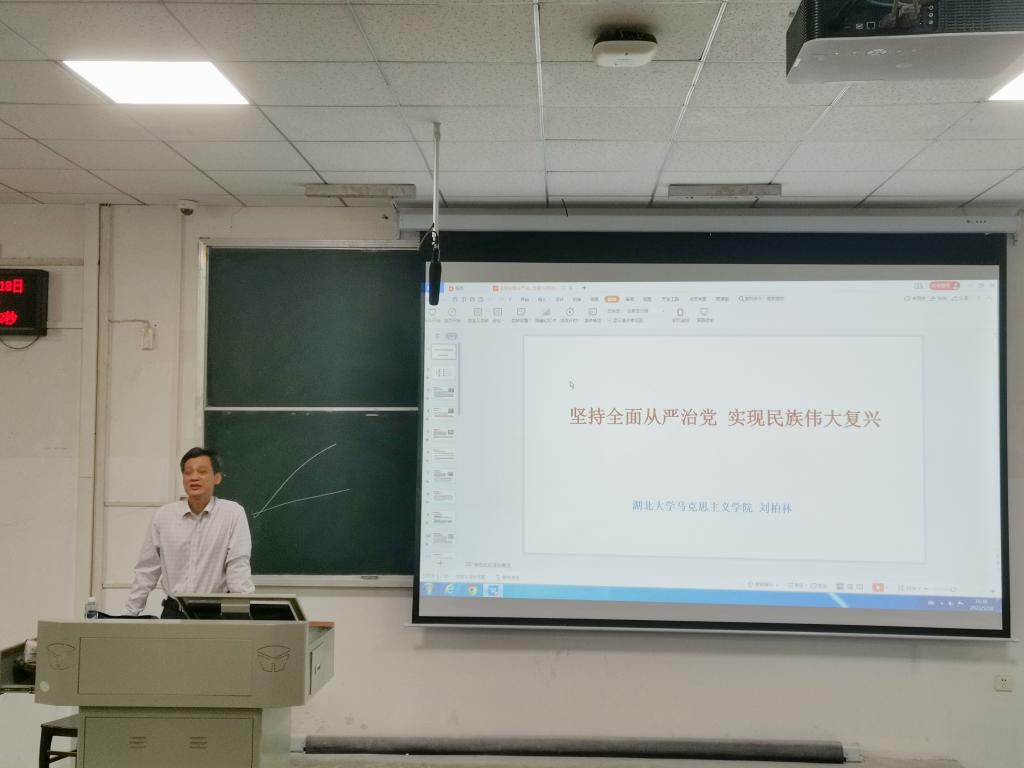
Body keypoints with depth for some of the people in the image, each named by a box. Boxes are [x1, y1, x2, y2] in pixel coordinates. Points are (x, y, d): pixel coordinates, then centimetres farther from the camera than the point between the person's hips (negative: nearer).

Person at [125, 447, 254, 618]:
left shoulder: (233, 513, -2)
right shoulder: (163, 516, 7)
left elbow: (238, 566, -8)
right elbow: (147, 571, 12)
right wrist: (129, 616, 10)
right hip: (173, 612, 3)